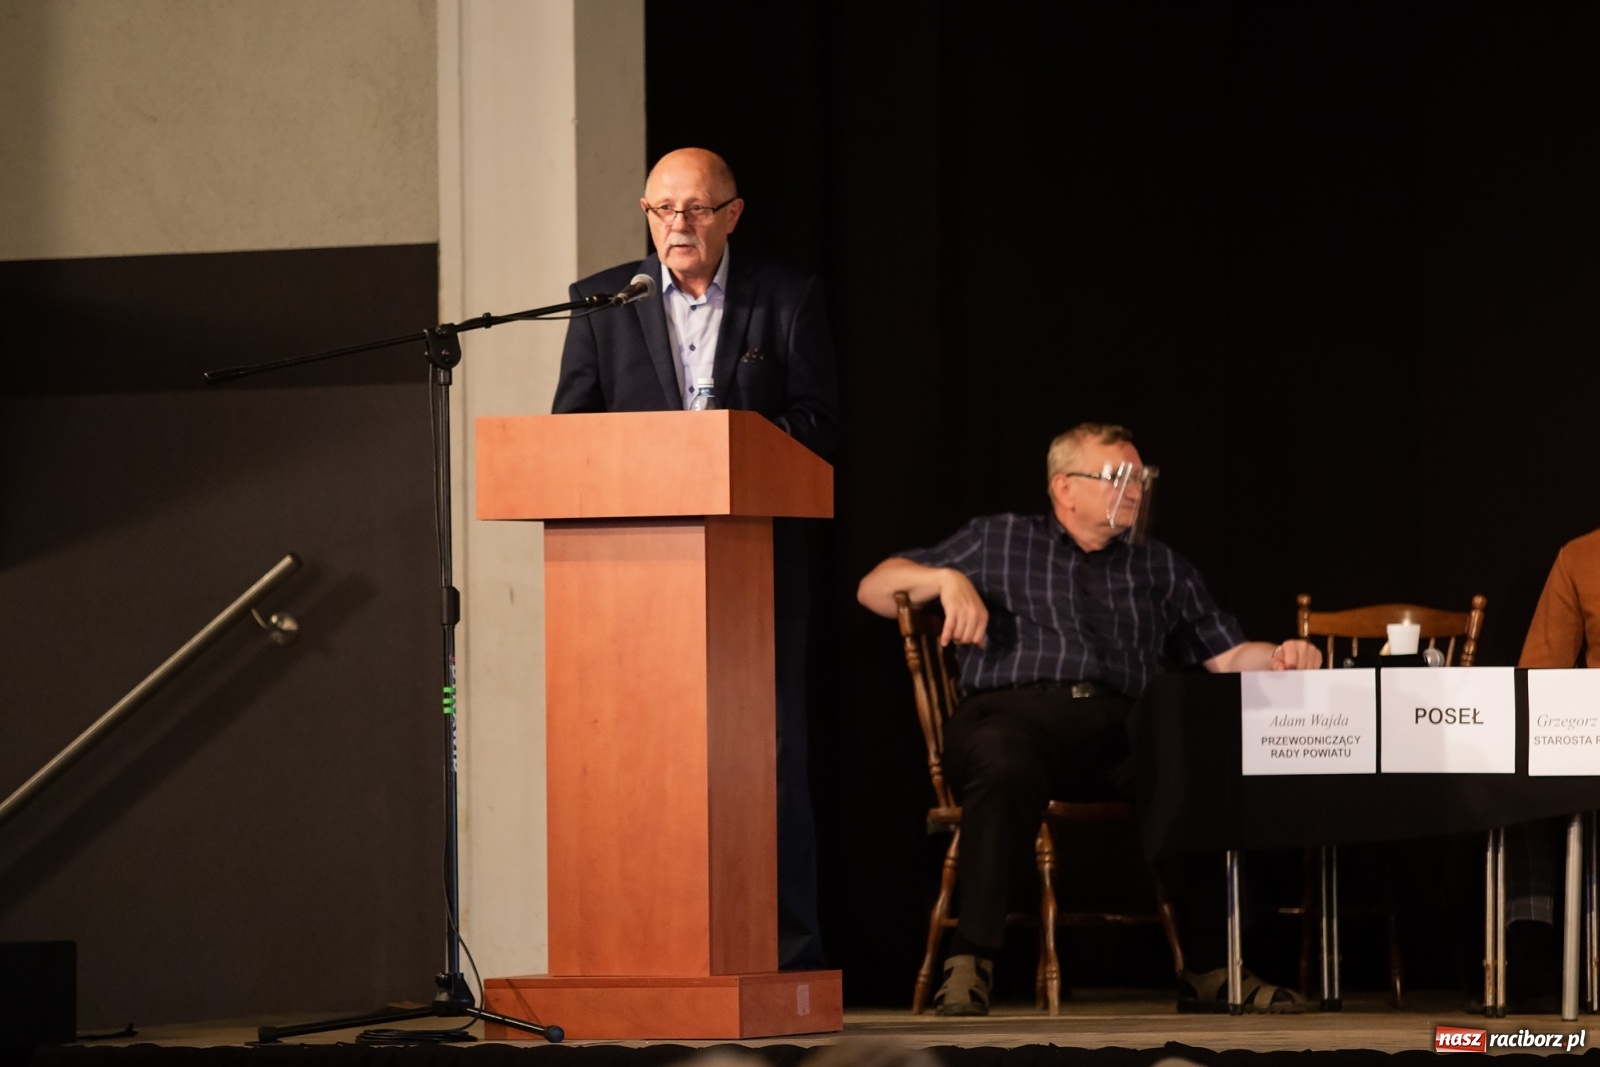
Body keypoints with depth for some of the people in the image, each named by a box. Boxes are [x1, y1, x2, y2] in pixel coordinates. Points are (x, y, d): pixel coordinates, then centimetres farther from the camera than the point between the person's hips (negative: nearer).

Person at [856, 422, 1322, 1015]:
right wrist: (946, 578, -1)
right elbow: (873, 590, 19)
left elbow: (1226, 656, 23)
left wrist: (1280, 658, 2)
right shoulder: (998, 540, 21)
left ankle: (1208, 969, -23)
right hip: (1013, 712, -3)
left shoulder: (1163, 569, 29)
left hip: (1120, 729, 3)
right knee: (1009, 767, -41)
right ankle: (969, 961, -38)